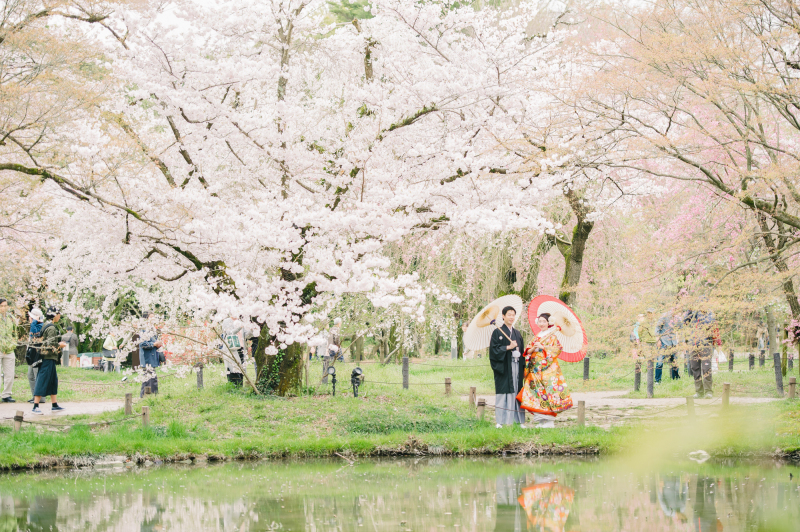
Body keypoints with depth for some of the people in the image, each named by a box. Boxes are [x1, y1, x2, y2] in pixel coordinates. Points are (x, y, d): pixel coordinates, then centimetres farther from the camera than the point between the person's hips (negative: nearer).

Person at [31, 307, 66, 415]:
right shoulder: (51, 328, -16)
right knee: (43, 381, -8)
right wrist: (60, 345, -7)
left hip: (49, 358, 10)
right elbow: (50, 345, -23)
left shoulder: (46, 325, 15)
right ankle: (36, 406, -8)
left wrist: (58, 344, 16)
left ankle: (54, 405, 19)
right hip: (49, 358, -10)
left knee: (53, 381, 14)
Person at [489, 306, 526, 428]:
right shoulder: (497, 332, -1)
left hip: (516, 366, 5)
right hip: (504, 367, -5)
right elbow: (494, 349, -8)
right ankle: (501, 421, -3)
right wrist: (508, 347, -15)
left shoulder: (517, 333, 16)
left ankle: (518, 420, 5)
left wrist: (523, 367, 6)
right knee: (503, 393, -6)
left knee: (516, 391, 3)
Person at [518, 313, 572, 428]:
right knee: (537, 391, 1)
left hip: (548, 368, -6)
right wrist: (533, 348, -6)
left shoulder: (552, 336, 1)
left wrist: (542, 347, -15)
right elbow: (528, 351, 16)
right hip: (536, 369, 6)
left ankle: (550, 421, -9)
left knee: (549, 390, -11)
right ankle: (541, 420, 5)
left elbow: (558, 348, -11)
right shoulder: (536, 337, 19)